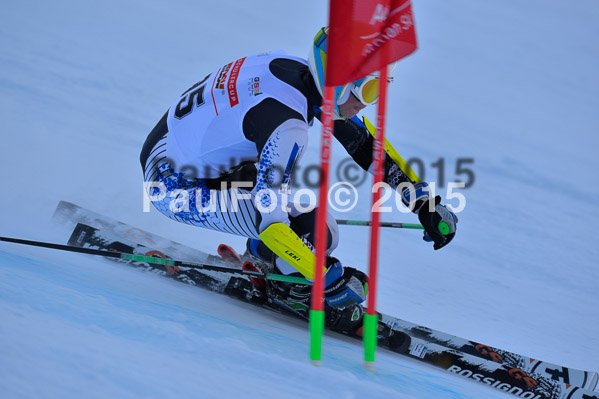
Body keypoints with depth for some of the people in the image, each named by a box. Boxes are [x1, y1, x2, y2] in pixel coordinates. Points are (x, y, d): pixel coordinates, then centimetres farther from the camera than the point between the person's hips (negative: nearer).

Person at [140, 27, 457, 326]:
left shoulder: (301, 71, -6)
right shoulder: (287, 124, -33)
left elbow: (366, 143, 6)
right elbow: (266, 218, -34)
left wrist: (424, 201, 5)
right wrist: (332, 280, -28)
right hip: (175, 187, -9)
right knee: (316, 233, -19)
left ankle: (263, 255, 24)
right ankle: (288, 289, 8)